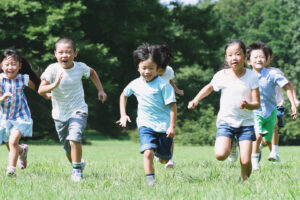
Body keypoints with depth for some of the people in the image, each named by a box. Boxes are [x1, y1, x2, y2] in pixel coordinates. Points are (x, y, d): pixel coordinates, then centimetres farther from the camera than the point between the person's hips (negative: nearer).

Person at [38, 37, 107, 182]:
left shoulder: (80, 67, -8)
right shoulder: (52, 69, -15)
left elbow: (92, 73, 16)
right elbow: (40, 90, -20)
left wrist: (100, 90, 13)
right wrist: (54, 85, -37)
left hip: (78, 111, -1)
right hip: (60, 114, 1)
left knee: (74, 139, -26)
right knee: (68, 150, 12)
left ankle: (77, 170, -9)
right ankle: (78, 164, 42)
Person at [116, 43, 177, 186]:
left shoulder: (163, 85, -11)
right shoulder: (135, 84, 2)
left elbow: (172, 106, -11)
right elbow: (123, 95, 23)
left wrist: (172, 126, -15)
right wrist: (123, 115, 17)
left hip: (163, 126, -1)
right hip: (145, 125, 1)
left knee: (164, 159, 12)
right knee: (148, 153, -23)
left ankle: (161, 154, 49)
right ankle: (150, 181, -17)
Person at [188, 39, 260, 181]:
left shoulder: (251, 77, -5)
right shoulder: (221, 76, -3)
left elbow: (257, 104, -5)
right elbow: (210, 87, 20)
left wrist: (247, 105, -27)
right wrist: (196, 100, 9)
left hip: (246, 122, -1)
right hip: (226, 121, 1)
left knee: (246, 161, -10)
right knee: (220, 155, -20)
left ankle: (245, 181, 19)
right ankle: (230, 145, 15)